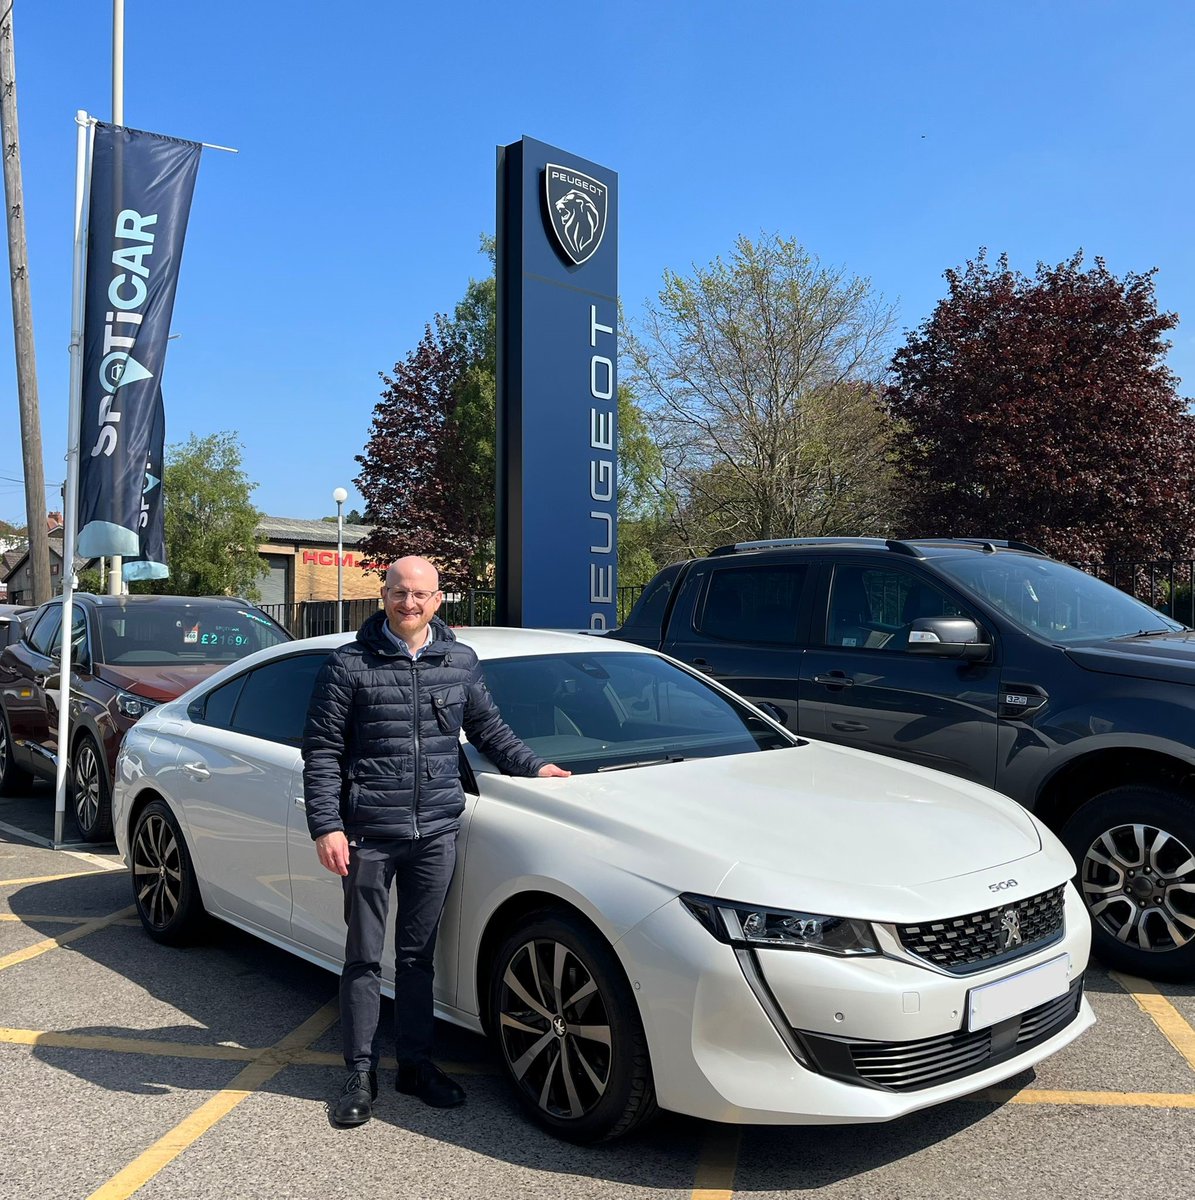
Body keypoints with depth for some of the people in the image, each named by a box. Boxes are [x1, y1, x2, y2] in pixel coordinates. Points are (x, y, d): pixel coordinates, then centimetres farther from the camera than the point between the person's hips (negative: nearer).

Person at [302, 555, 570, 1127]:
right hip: (369, 833, -3)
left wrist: (533, 765, 15)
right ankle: (360, 1073, 22)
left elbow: (488, 727, 22)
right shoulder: (349, 664, -3)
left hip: (437, 832, 3)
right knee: (364, 957, 8)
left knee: (417, 953, 14)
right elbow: (321, 752, -4)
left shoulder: (460, 662, 7)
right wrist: (326, 826, -11)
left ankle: (416, 1063, 28)